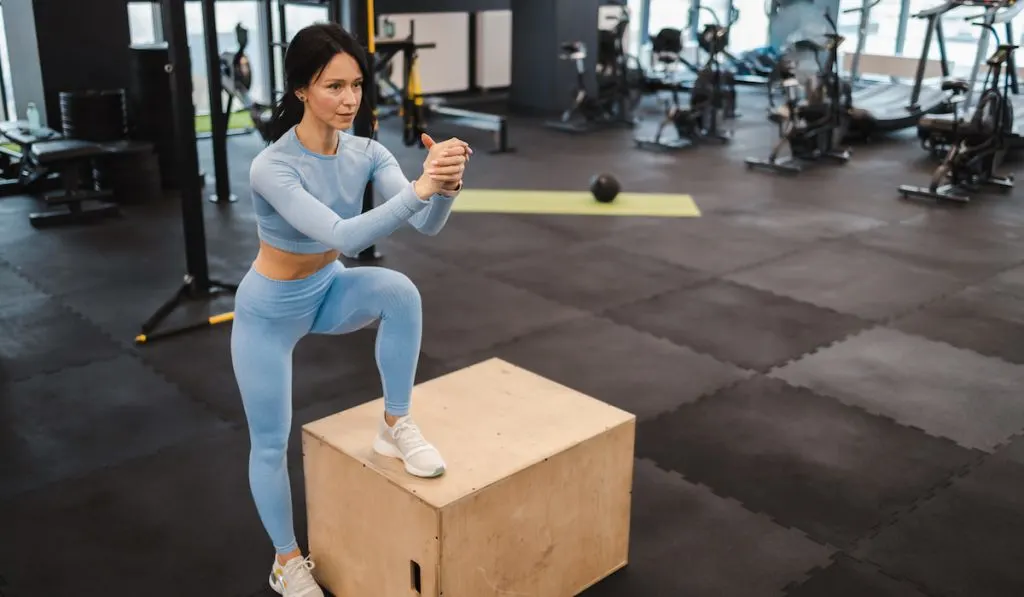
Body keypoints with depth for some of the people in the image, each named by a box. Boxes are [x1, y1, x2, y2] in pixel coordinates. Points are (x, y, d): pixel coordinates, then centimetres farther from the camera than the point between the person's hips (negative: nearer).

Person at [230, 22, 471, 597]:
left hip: (329, 290, 4)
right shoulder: (272, 168, -31)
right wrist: (417, 187, -55)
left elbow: (427, 225, -25)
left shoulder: (366, 152, -14)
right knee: (271, 442, 4)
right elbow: (342, 236, -44)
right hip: (271, 310, -4)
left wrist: (445, 185, -47)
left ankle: (395, 426, -10)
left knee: (399, 289, -29)